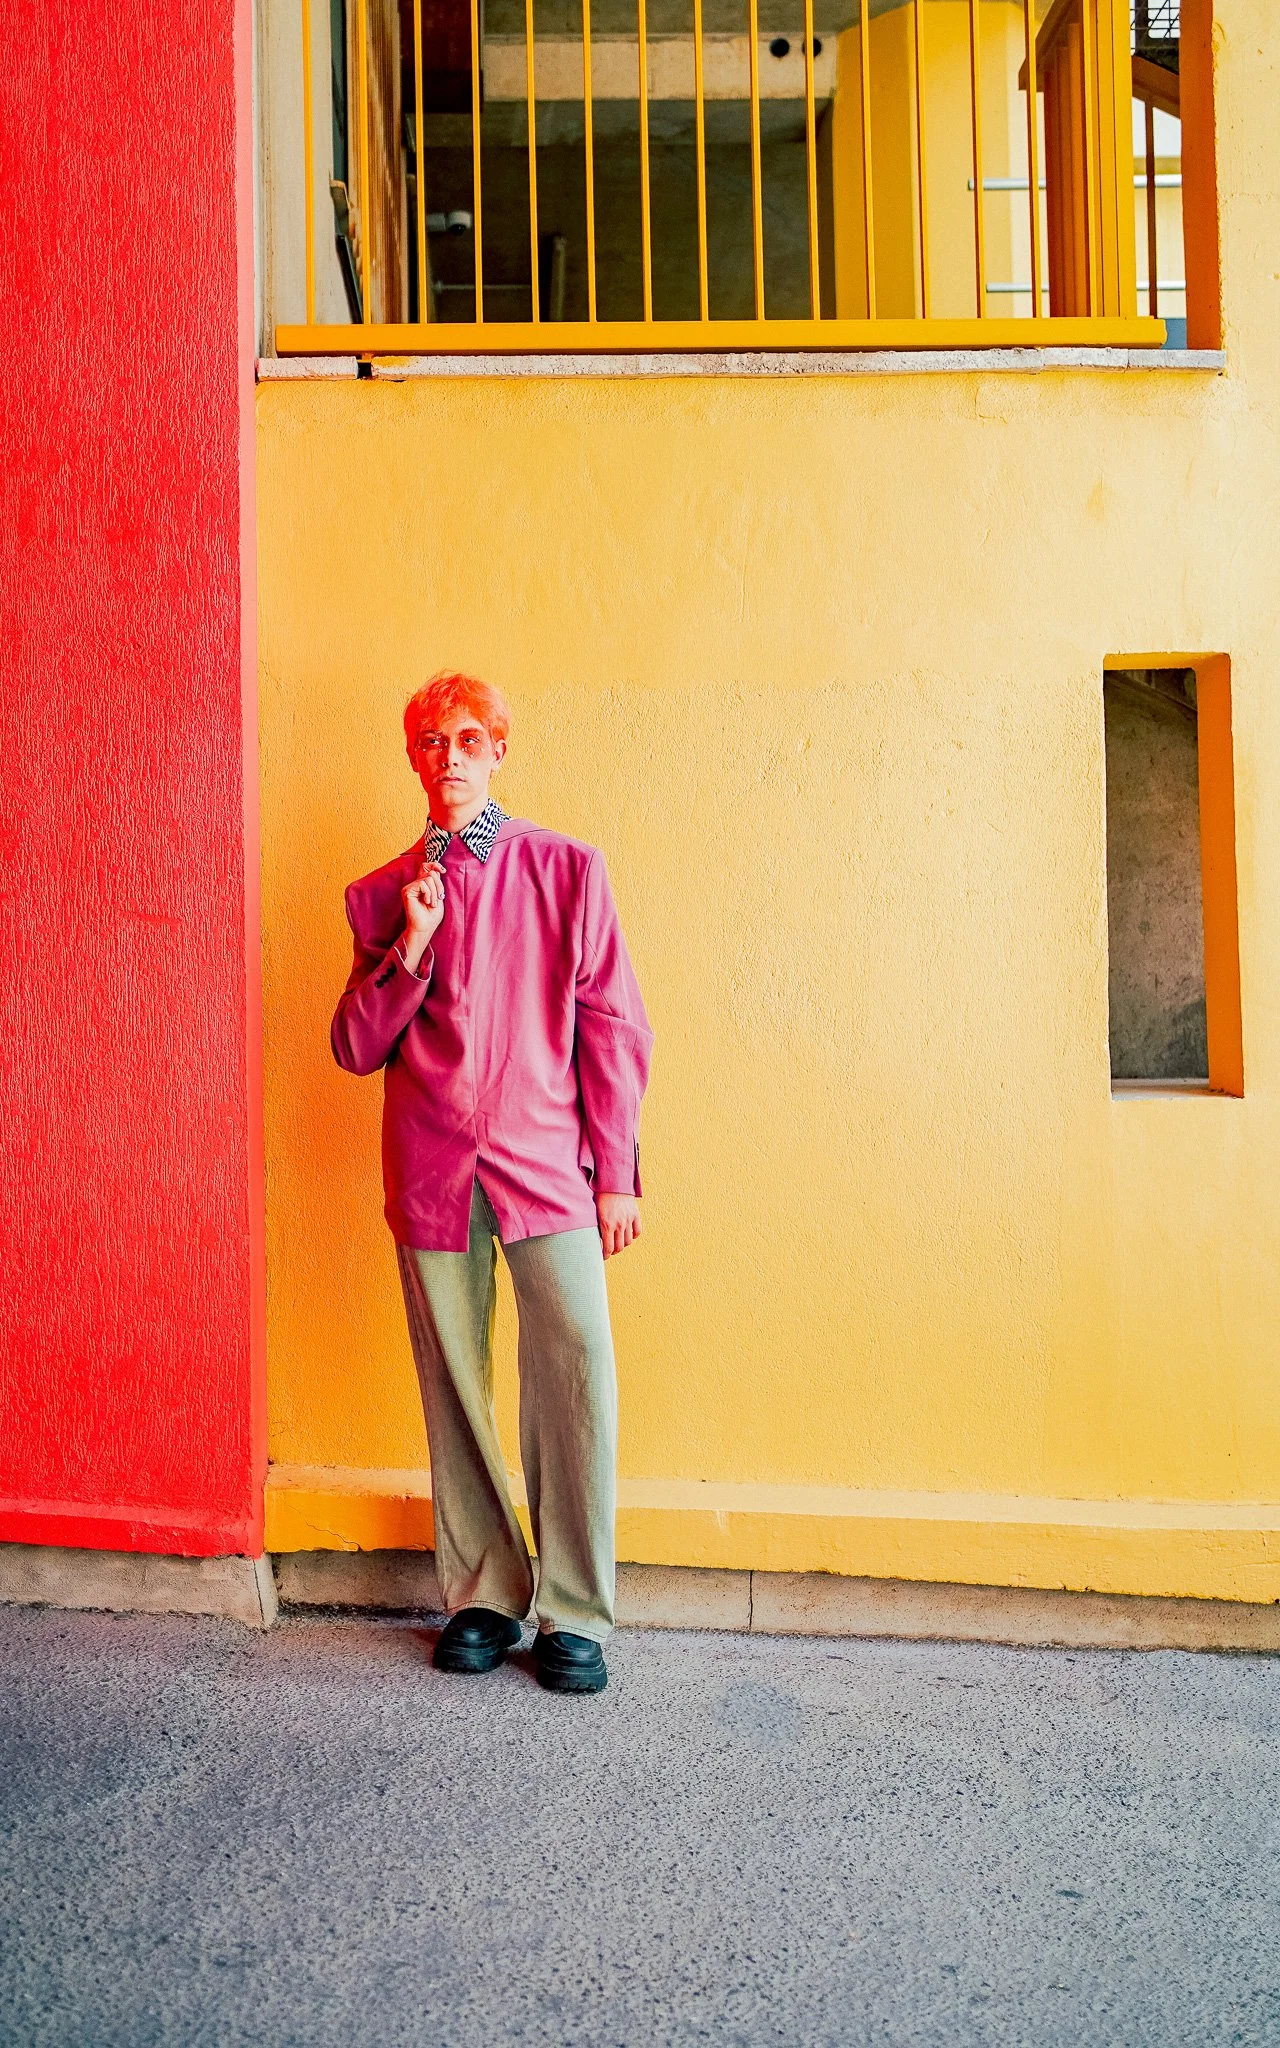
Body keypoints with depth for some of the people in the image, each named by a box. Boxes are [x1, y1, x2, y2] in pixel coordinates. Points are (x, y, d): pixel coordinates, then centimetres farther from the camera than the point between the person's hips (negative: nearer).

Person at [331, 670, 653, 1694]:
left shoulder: (566, 869, 5)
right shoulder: (381, 897, 11)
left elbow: (613, 1027, 4)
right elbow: (355, 1048, 8)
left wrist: (617, 1172, 1)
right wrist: (410, 947, -7)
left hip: (547, 1164, -2)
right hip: (430, 1173, 2)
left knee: (577, 1369, -11)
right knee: (454, 1385, 7)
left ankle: (575, 1615, 4)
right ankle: (484, 1594, 23)